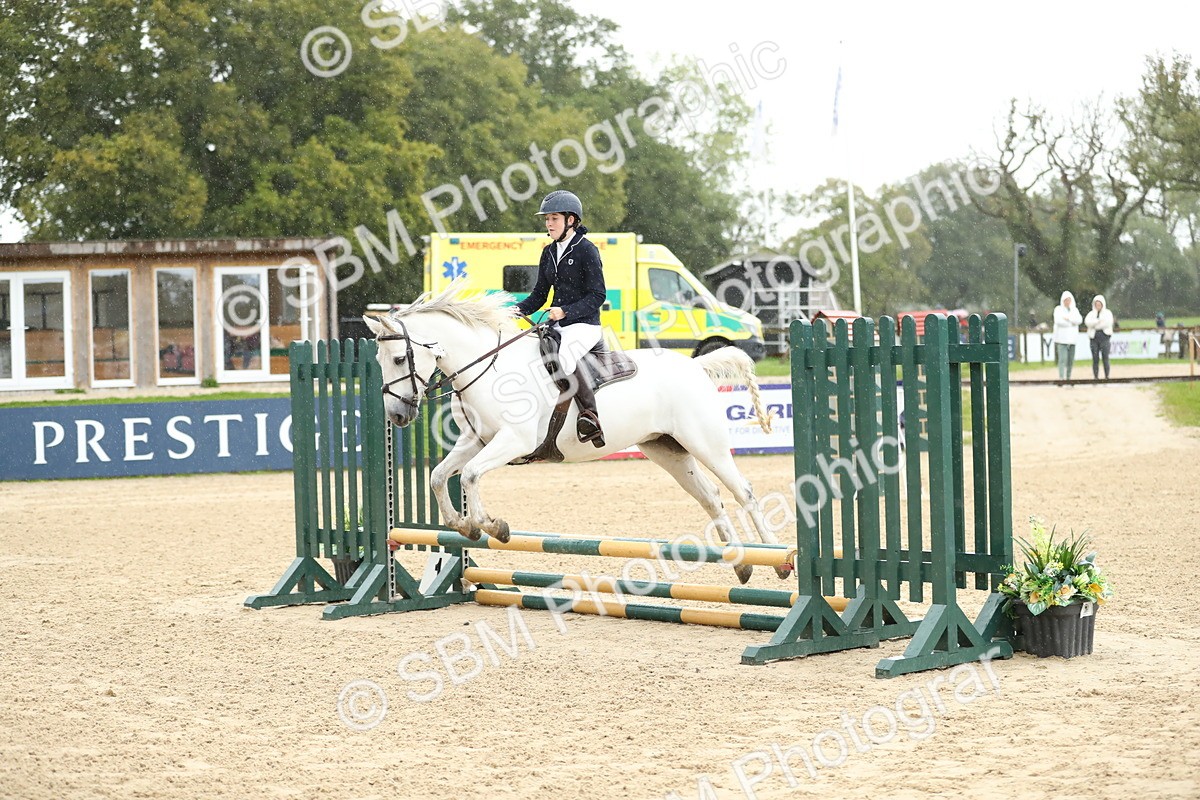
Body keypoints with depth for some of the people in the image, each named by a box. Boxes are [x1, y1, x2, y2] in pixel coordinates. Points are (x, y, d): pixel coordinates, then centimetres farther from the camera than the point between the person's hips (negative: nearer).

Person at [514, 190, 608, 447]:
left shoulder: (586, 251, -8)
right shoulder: (549, 253, 13)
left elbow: (597, 295, -13)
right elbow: (539, 294, 17)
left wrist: (565, 311, -23)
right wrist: (519, 310, -2)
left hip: (584, 324, -8)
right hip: (558, 325, 8)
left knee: (564, 355, -36)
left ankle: (591, 415, -33)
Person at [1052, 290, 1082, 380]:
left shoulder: (1075, 310, 13)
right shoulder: (1058, 309, 1)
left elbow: (1079, 320, -4)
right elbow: (1058, 321, -15)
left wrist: (1068, 318, -14)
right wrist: (1072, 322, -6)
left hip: (1071, 339, 4)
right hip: (1061, 338, -4)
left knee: (1071, 359, 4)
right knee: (1062, 359, -14)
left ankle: (1068, 377, 11)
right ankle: (1061, 377, -17)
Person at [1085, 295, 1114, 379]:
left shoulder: (1108, 313, 10)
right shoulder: (1091, 314, 14)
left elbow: (1108, 323, -8)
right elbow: (1087, 322, -5)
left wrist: (1095, 325, -5)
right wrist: (1099, 321, -14)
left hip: (1105, 338, -2)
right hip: (1094, 338, 2)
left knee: (1105, 358, -9)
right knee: (1095, 359, -1)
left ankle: (1107, 376, -8)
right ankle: (1095, 376, 1)